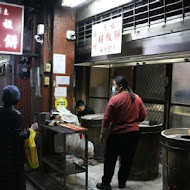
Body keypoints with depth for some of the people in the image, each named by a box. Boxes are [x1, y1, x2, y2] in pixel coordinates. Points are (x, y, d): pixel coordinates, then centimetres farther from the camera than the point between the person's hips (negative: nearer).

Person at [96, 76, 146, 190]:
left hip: (117, 134, -5)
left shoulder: (115, 99, -14)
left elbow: (107, 120, -12)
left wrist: (103, 133, -1)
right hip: (133, 133, 5)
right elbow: (143, 117, 7)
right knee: (127, 161, 14)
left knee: (110, 160, 8)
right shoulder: (137, 98, 2)